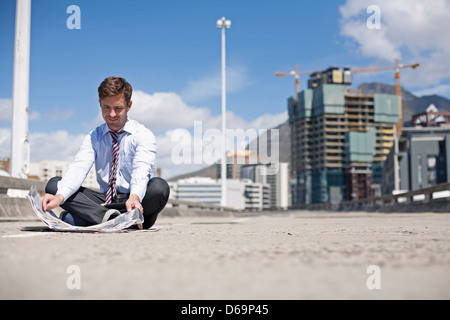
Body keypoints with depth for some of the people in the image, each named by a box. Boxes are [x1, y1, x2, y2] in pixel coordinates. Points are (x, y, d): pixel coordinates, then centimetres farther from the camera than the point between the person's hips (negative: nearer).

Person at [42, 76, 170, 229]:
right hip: (104, 200, 3)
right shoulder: (93, 137, 8)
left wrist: (135, 197, -45)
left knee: (159, 186, -35)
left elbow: (141, 169, -23)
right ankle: (106, 216, -30)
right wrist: (60, 196, -30)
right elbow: (79, 168, -9)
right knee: (53, 184, -12)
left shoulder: (143, 135, -3)